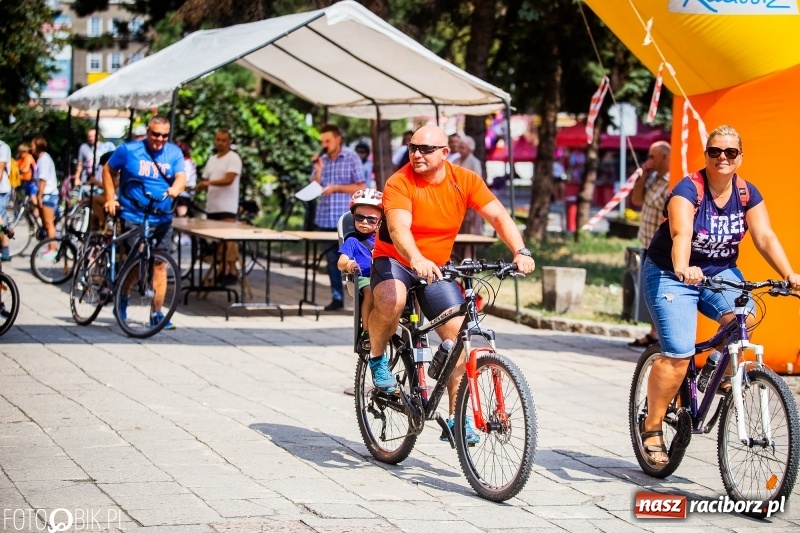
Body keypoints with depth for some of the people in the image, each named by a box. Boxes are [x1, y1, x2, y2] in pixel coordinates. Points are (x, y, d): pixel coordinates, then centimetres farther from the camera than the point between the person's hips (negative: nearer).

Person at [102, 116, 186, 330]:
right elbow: (108, 170, 8)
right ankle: (122, 302, 21)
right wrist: (110, 198, -1)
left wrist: (176, 188, -31)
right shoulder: (128, 150, -3)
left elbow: (181, 177, -9)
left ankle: (157, 314, 10)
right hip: (133, 217, -3)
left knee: (160, 265, 3)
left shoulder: (174, 153, 3)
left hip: (162, 219, 3)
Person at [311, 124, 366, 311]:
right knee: (332, 259, 8)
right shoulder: (322, 160, 10)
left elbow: (361, 187, -6)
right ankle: (337, 297, 14)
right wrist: (318, 170, -8)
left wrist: (336, 188, -14)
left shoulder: (352, 158, -3)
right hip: (325, 218, 5)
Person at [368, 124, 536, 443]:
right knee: (391, 302, -36)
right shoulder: (400, 183, -19)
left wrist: (520, 251, -30)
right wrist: (417, 260, -53)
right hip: (395, 261, -3)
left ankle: (457, 419, -1)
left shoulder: (465, 181, -8)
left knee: (457, 330, -10)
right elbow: (398, 228, -33)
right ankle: (377, 358, -5)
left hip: (437, 268, 4)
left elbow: (498, 216, -13)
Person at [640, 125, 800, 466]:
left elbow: (765, 237, -12)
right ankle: (651, 428, -2)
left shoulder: (747, 194, -4)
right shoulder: (689, 189, -20)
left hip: (720, 271, 5)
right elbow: (681, 234, -35)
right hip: (671, 274, -5)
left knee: (743, 317, -26)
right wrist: (683, 270, -54)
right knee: (678, 354, -17)